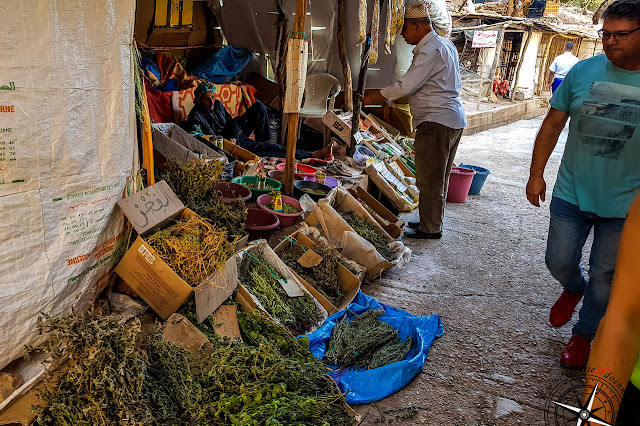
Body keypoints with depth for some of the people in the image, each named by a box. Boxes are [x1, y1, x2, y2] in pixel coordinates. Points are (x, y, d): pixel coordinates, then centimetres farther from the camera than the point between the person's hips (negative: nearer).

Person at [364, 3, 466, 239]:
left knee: (429, 178, -3)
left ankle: (430, 228, 5)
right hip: (453, 119, 11)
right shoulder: (446, 45, 17)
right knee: (438, 177, 17)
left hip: (436, 121, -11)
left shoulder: (430, 51, -16)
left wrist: (375, 97, -10)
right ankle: (433, 221, 28)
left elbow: (406, 85, -22)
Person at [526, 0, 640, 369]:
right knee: (559, 262, 9)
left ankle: (584, 335, 32)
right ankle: (574, 289, 45)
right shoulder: (584, 71, -3)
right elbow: (553, 123, 4)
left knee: (605, 274, 10)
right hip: (572, 193, 2)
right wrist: (536, 173, 2)